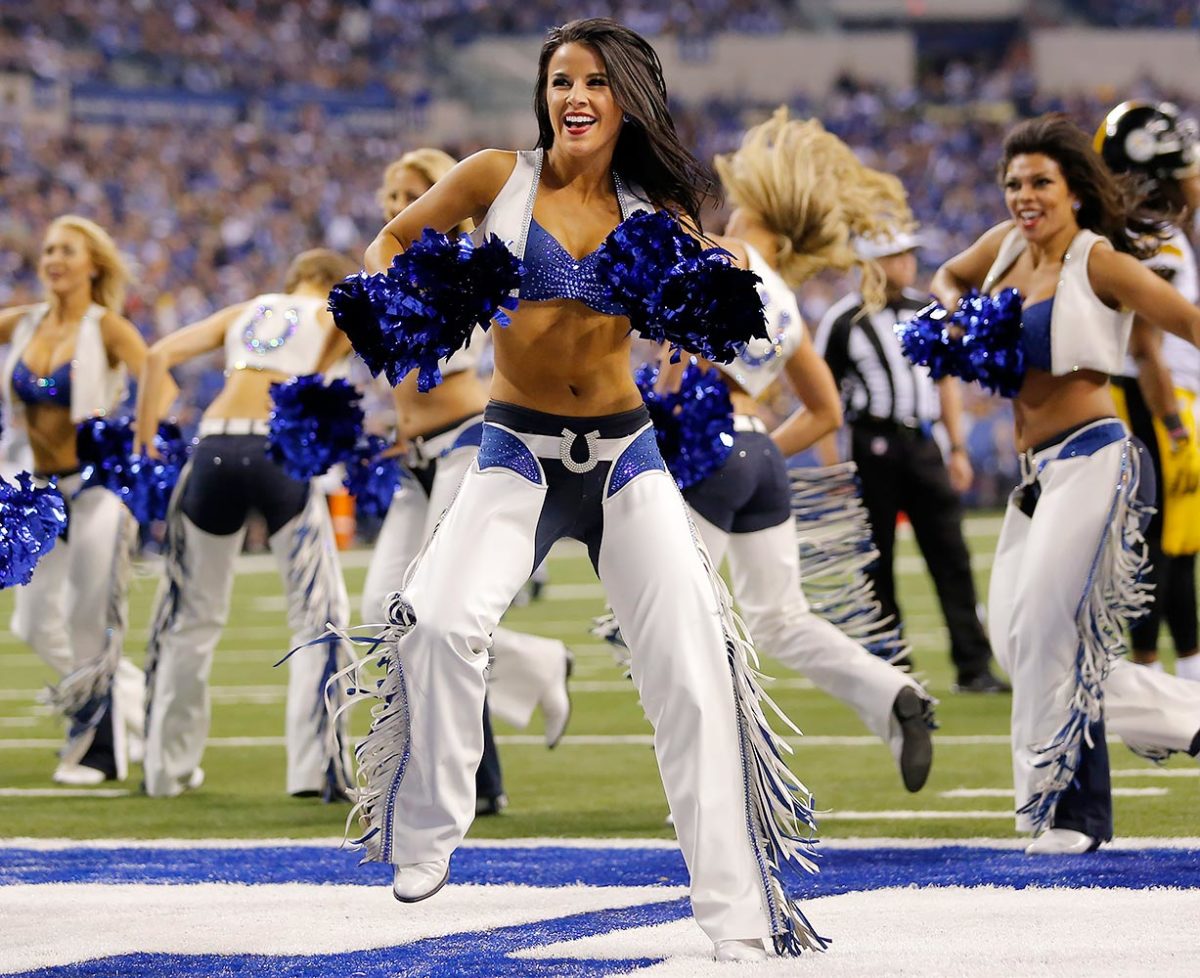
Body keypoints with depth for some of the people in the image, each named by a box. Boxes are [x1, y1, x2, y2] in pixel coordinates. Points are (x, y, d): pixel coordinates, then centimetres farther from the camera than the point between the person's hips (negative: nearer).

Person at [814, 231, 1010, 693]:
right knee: (876, 562, 4)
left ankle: (973, 666, 1)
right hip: (873, 443, -4)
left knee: (950, 555, 0)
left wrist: (958, 449, 12)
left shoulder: (927, 312, 11)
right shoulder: (844, 321, -4)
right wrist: (833, 468, -7)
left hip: (922, 442, 4)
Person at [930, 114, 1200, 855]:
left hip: (1090, 459, -8)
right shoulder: (1008, 246, 11)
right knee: (1014, 639, 5)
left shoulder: (1098, 262, -9)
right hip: (1038, 472, 8)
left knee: (1047, 628, -13)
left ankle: (1069, 809, -4)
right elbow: (949, 278, 31)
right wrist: (956, 316, 8)